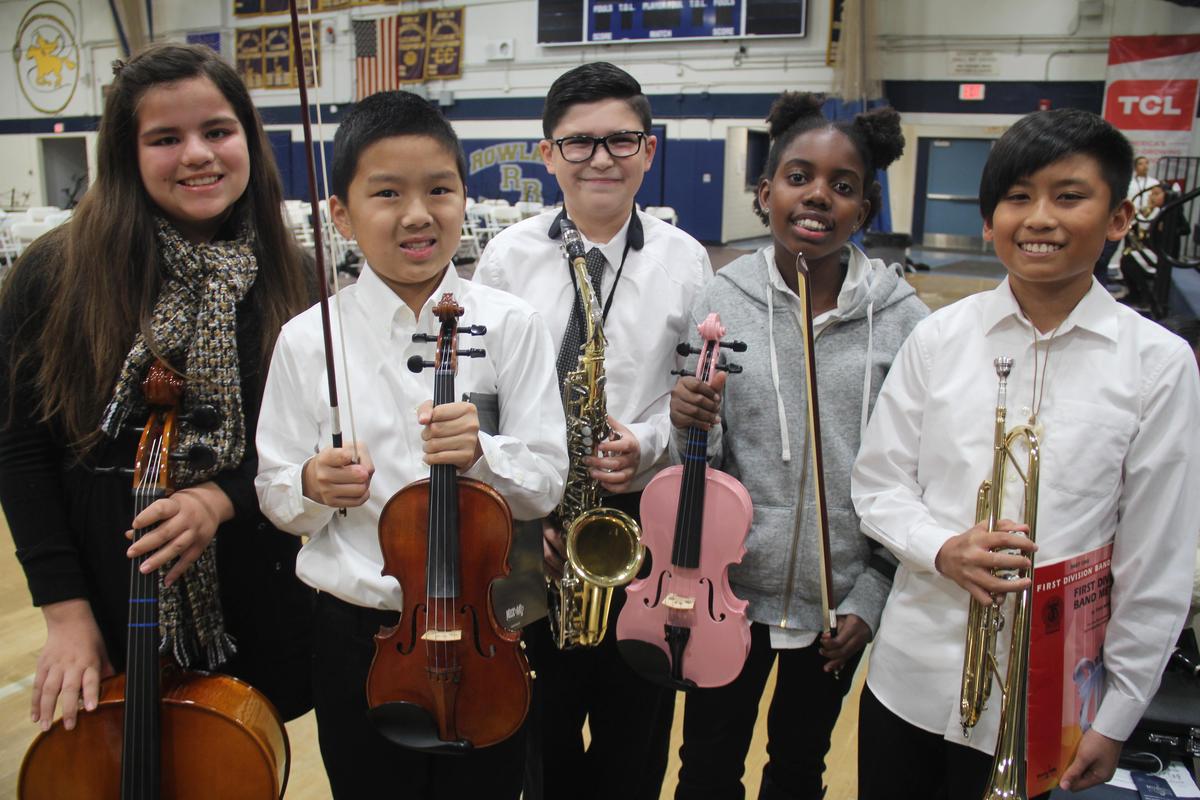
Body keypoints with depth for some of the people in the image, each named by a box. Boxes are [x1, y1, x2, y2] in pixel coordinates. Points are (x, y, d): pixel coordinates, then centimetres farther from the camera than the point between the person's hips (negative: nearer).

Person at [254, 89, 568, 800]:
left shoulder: (511, 326, -7)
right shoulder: (307, 340, -6)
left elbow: (547, 483, -7)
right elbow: (277, 496, 1)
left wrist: (481, 452, -26)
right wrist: (313, 485, -21)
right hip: (357, 635, 0)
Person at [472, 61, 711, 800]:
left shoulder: (685, 261, -4)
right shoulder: (508, 256, -3)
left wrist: (650, 441, -18)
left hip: (644, 518, 0)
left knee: (636, 732, 16)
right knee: (542, 720, 19)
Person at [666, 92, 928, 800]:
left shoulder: (902, 319, -8)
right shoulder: (721, 300, -7)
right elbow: (700, 462, -2)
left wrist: (872, 598, -4)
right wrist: (690, 427, -24)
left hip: (841, 599, 1)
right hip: (731, 588, 0)